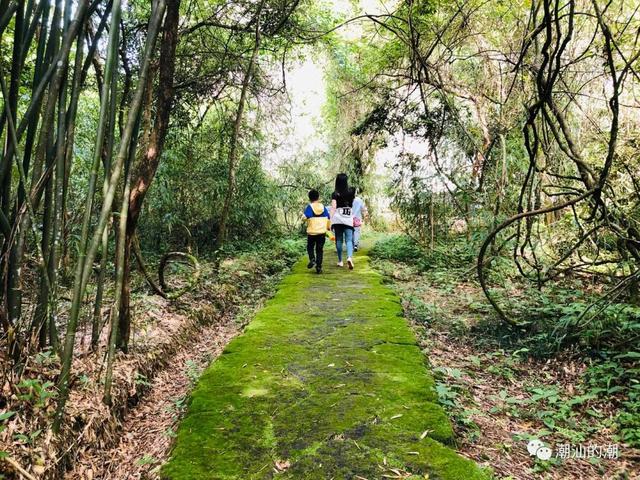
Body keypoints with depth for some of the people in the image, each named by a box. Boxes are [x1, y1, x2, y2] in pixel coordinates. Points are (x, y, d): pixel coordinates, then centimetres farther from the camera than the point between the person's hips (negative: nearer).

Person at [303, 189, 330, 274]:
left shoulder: (309, 207, -7)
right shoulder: (323, 207, 5)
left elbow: (305, 217, -22)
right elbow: (328, 219, 10)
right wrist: (328, 227, 25)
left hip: (311, 232, -2)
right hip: (322, 232, 2)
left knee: (310, 247, 17)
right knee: (319, 250, 8)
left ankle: (312, 259, -8)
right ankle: (319, 267, 3)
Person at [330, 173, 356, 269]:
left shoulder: (335, 194, -2)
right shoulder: (351, 191, 4)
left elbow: (333, 207, -8)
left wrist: (331, 221, -7)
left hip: (337, 219, -1)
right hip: (349, 219, 1)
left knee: (339, 240, 9)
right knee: (349, 240, -1)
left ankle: (340, 261, 14)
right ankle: (349, 257, -25)